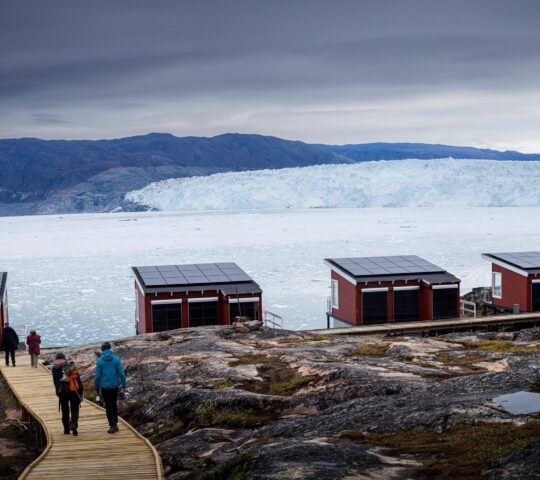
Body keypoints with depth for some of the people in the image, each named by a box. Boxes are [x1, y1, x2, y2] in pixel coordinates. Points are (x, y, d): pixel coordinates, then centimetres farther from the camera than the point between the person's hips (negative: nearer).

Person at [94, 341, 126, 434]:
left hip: (105, 387, -2)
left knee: (108, 406, 6)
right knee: (114, 404, 18)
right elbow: (121, 373, -7)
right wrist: (124, 384, 4)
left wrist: (97, 387, 6)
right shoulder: (116, 359, -6)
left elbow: (97, 376, -6)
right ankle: (115, 424, 20)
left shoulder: (100, 361, -8)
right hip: (115, 386, 2)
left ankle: (112, 426, 3)